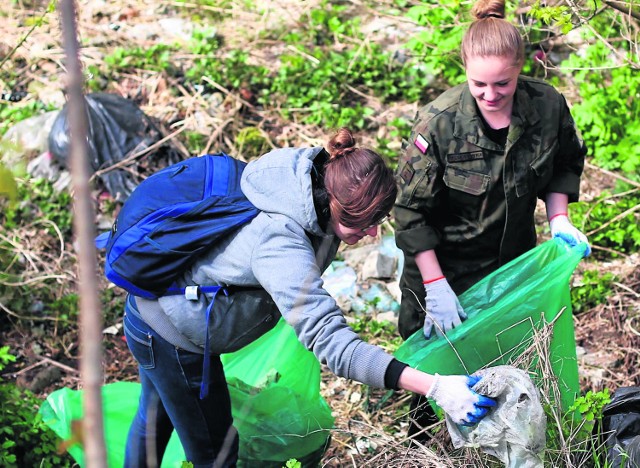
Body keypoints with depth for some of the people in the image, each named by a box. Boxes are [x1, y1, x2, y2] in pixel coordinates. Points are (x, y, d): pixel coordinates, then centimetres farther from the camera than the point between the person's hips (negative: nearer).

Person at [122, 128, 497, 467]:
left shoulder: (314, 175, -16)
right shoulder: (280, 244, -41)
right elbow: (331, 341, -46)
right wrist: (434, 388, -51)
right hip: (173, 336, -9)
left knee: (155, 417, 31)